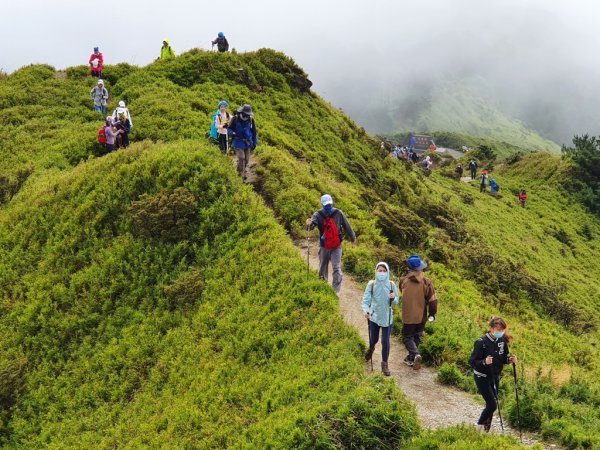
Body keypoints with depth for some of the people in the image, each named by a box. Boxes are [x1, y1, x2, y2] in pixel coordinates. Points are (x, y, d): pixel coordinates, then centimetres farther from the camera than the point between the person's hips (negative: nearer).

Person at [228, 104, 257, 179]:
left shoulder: (251, 120, 0)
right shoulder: (235, 119, -9)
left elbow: (254, 132, 11)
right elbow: (229, 129, -1)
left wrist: (254, 143, 11)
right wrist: (232, 133, -24)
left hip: (247, 143, 4)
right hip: (238, 142, -4)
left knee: (246, 159, 6)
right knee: (241, 158, -17)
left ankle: (241, 170, 28)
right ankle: (242, 174, -13)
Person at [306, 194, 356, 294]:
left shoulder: (338, 214, -6)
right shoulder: (319, 215, -9)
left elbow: (347, 226, 6)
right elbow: (312, 222, -29)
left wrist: (352, 237, 16)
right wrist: (309, 224, -54)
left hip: (336, 246, -1)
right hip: (324, 246, 1)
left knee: (337, 268, -7)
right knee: (323, 268, 13)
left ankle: (335, 291, -3)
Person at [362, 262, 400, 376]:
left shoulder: (391, 285, -6)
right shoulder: (371, 284, -8)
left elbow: (397, 301, 0)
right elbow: (366, 299, -11)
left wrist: (393, 298, -23)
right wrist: (366, 310, -29)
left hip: (387, 317, 0)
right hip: (374, 316, 0)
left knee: (385, 341, -2)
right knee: (374, 339, 14)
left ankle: (384, 364, 16)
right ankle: (371, 349, 52)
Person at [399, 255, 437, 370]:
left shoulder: (404, 281, -13)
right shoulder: (426, 282, -12)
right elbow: (432, 299, -9)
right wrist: (432, 313, 4)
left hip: (408, 316, -2)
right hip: (422, 316, 2)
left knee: (407, 337, 9)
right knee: (417, 337, 19)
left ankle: (416, 354, -15)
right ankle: (411, 358, 27)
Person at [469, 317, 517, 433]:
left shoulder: (502, 341, -3)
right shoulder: (481, 342, -21)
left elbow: (503, 358, 10)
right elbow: (472, 362, -19)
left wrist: (510, 359, -12)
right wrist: (484, 362, -37)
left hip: (495, 377, 6)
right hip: (482, 377, -6)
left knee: (491, 405, 11)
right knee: (492, 405, -10)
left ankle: (486, 430, 27)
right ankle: (479, 427, 13)